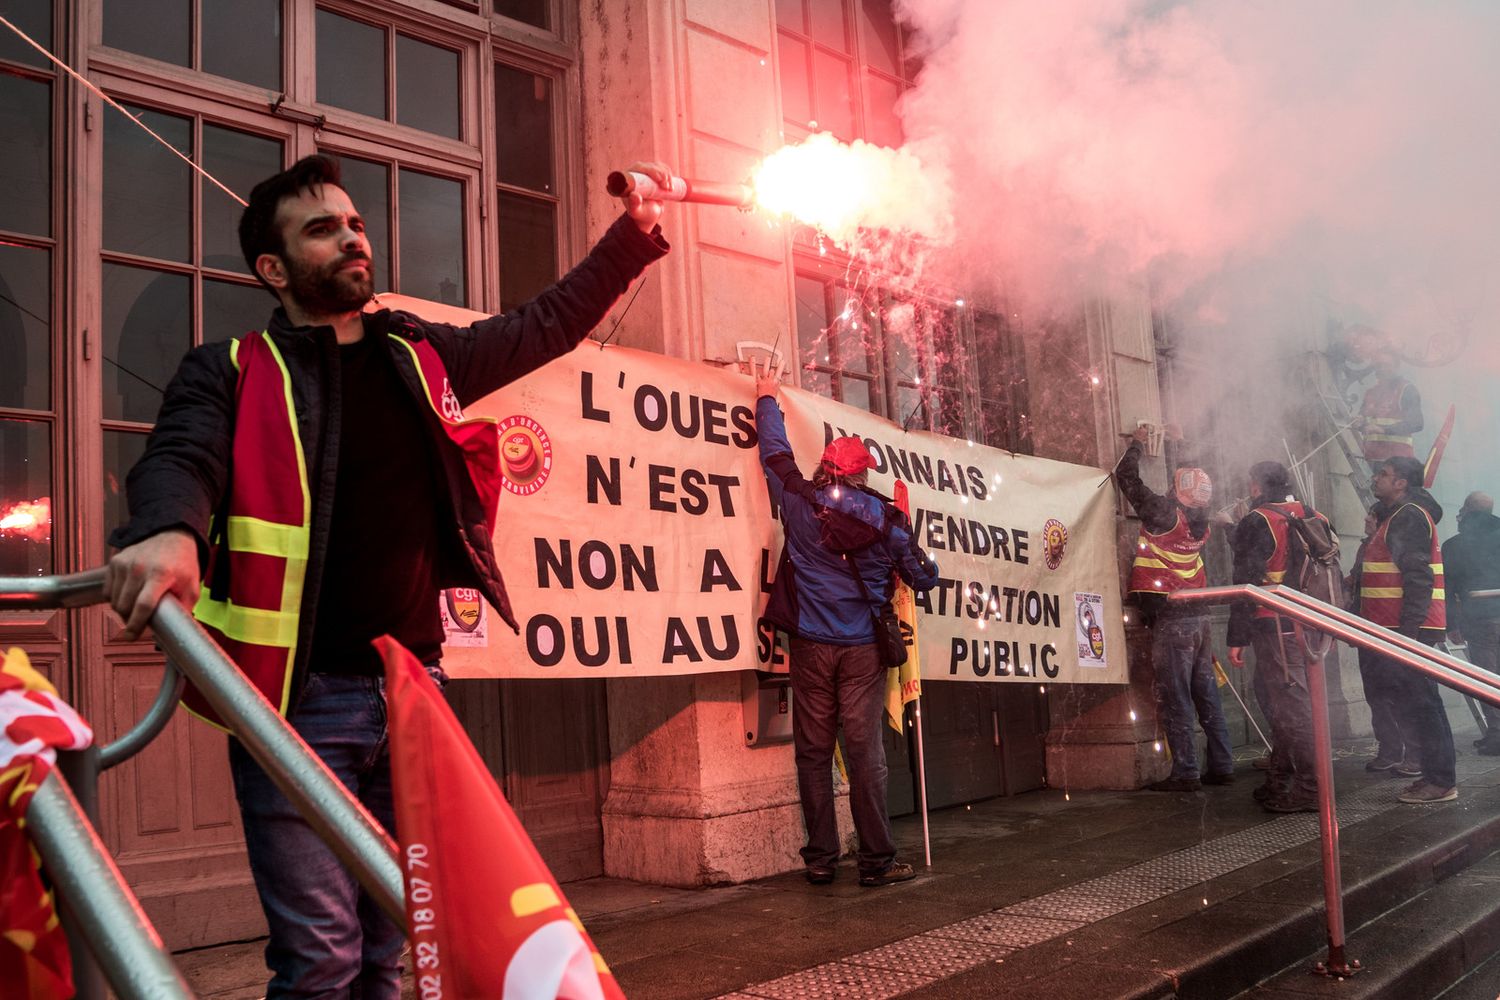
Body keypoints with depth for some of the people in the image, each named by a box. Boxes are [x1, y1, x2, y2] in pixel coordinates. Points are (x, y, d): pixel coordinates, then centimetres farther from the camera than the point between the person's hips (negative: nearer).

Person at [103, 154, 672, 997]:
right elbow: (181, 458, -19)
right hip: (300, 699, -4)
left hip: (413, 684, 4)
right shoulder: (232, 374, 0)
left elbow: (550, 324, 22)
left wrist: (635, 232, 15)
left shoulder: (423, 358, 13)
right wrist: (167, 531, -41)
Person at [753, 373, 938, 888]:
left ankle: (820, 860, 10)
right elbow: (924, 578, 12)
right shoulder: (887, 519, 1)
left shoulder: (801, 503, 0)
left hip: (811, 645, 0)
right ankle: (877, 860, 4)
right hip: (863, 649, 0)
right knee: (865, 754, 0)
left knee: (813, 753, 6)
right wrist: (925, 567, 36)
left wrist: (767, 399, 31)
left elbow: (775, 453, 16)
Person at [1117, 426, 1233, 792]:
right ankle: (1221, 766, 17)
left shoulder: (1165, 513, -13)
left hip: (1171, 620, -8)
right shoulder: (1200, 522, 8)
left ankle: (1185, 772, -3)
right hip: (1198, 615, 8)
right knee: (1206, 695, 12)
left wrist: (1137, 443, 13)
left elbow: (1126, 475, -5)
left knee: (1175, 699, -4)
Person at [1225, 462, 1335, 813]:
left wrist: (1237, 639, -11)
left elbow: (1247, 583, -13)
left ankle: (1311, 790, -4)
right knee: (1291, 701, 16)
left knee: (1292, 706, -5)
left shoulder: (1258, 522, -9)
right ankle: (1279, 782, 23)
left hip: (1276, 629, -8)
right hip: (1313, 627, 8)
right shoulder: (1317, 520, 14)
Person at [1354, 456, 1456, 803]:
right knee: (1418, 703, 12)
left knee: (1417, 703, -7)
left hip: (1409, 627, -10)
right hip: (1398, 627, 10)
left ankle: (1441, 781, -3)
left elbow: (1418, 577, -20)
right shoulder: (1395, 516, 20)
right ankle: (1437, 775, 18)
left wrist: (1409, 628, -24)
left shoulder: (1409, 515, -12)